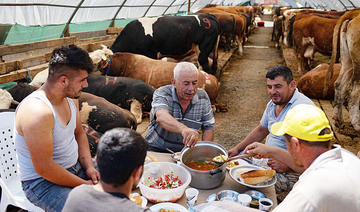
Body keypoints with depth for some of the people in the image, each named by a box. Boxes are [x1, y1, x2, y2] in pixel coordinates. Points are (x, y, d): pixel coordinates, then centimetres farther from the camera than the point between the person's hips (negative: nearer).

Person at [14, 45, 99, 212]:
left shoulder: (70, 97, -2)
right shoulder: (38, 112, -30)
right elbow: (44, 168, -27)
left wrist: (89, 166, -3)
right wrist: (84, 185, -18)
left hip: (75, 166, 8)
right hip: (42, 182, -8)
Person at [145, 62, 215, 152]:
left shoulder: (203, 97, -2)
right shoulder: (161, 93, -15)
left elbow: (208, 128, 5)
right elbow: (161, 117, -36)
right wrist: (183, 129, -55)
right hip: (156, 149, -4)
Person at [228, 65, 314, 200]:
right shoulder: (273, 103, 7)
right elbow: (261, 130, 20)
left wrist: (287, 165, -28)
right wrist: (237, 148, 14)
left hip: (293, 170, -9)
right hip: (268, 159, 9)